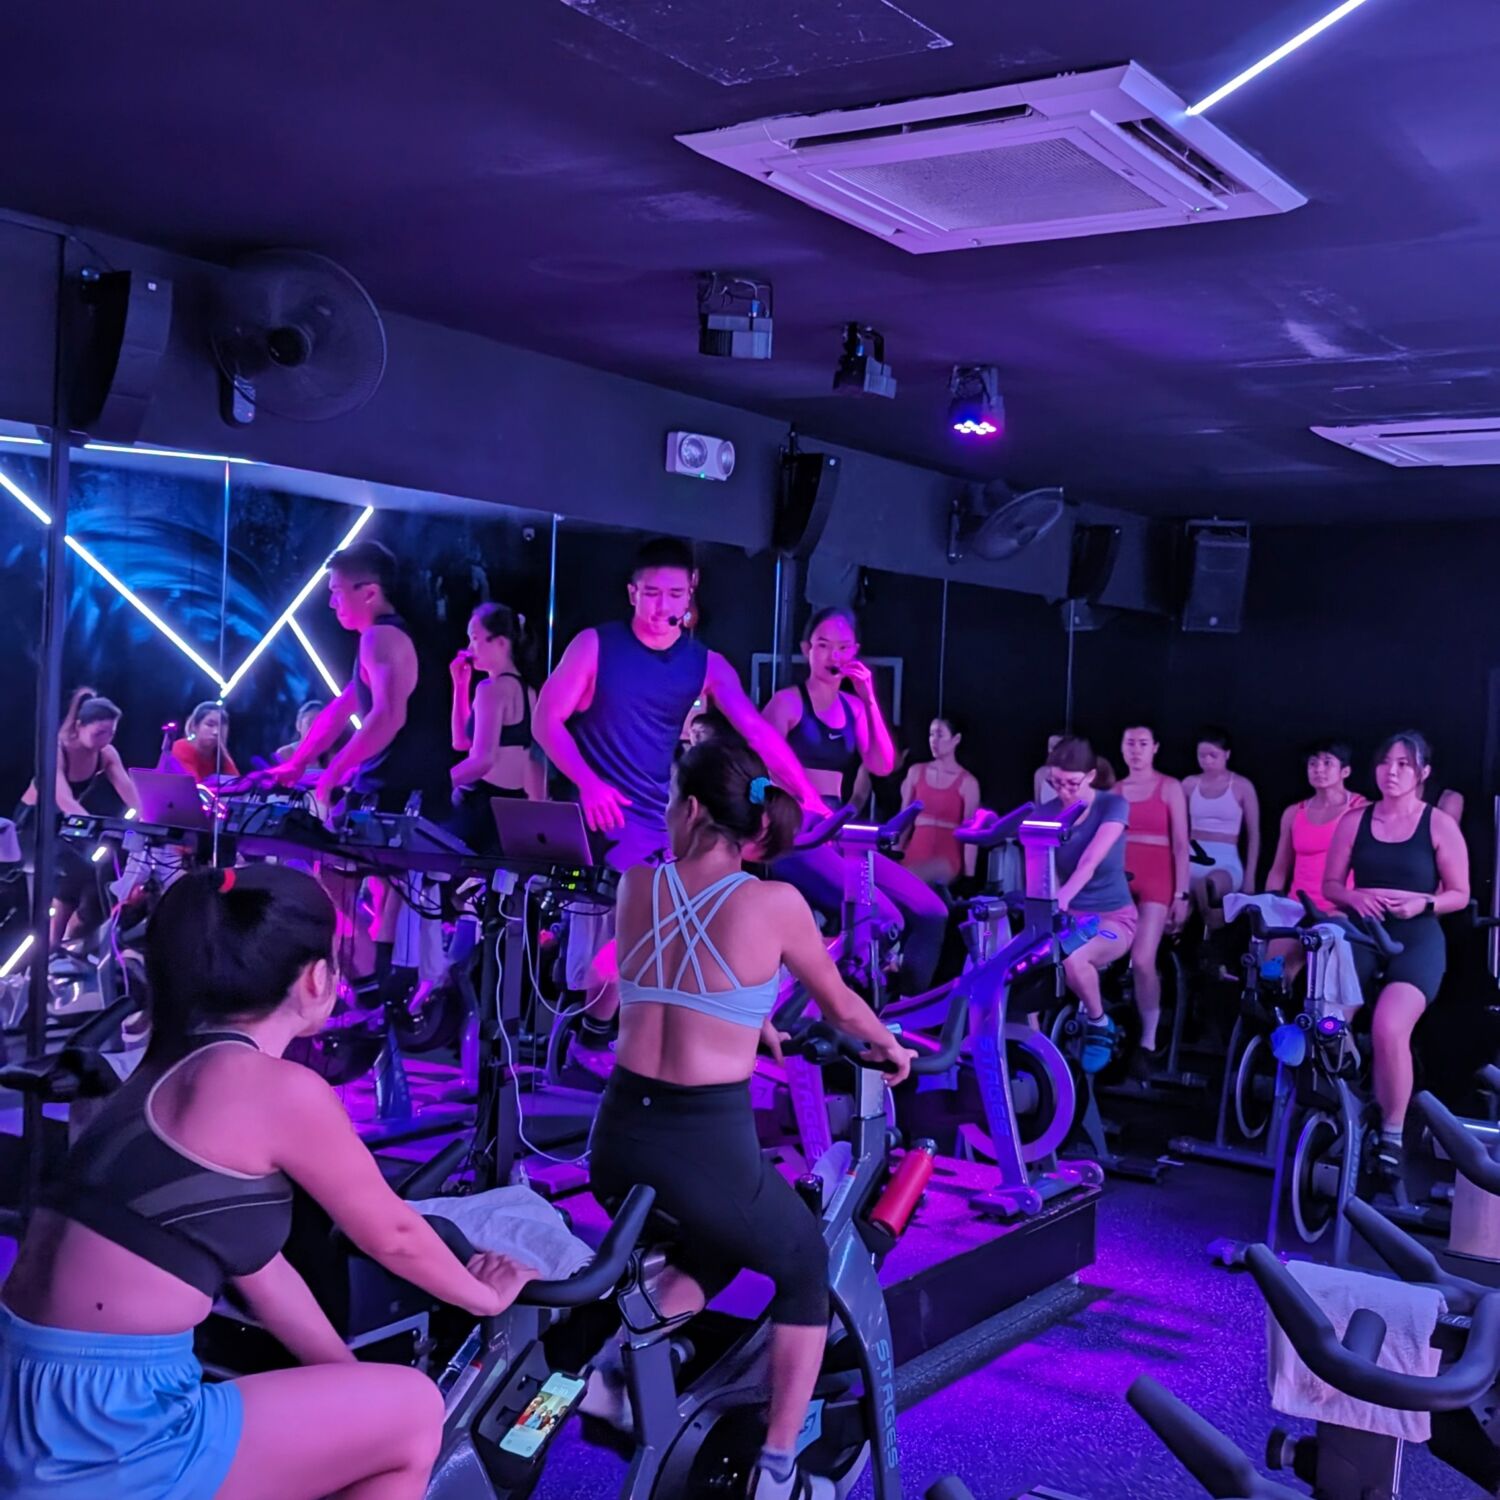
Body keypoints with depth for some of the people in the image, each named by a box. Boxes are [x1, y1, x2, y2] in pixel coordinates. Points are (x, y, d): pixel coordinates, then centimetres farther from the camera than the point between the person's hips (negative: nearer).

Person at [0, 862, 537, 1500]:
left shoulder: (175, 1069, 13)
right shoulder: (281, 1087, -14)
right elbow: (393, 1236, 1)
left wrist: (354, 1382, 27)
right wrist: (484, 1297, 20)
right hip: (100, 1441, -9)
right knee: (414, 1410, 5)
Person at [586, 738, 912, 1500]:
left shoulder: (637, 885, 5)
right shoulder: (774, 902, -6)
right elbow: (843, 1008, 11)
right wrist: (889, 1048, 32)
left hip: (618, 1138, 4)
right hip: (708, 1146, -4)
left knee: (711, 1246, 34)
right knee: (805, 1268, 24)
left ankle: (618, 1366, 16)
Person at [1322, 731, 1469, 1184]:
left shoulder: (1440, 825, -1)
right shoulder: (1354, 821, 6)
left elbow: (1460, 895, 2)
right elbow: (1331, 884, 10)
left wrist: (1423, 903, -17)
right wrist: (1355, 897, -12)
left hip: (1417, 941, -3)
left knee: (1389, 1027, -28)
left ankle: (1392, 1135, -9)